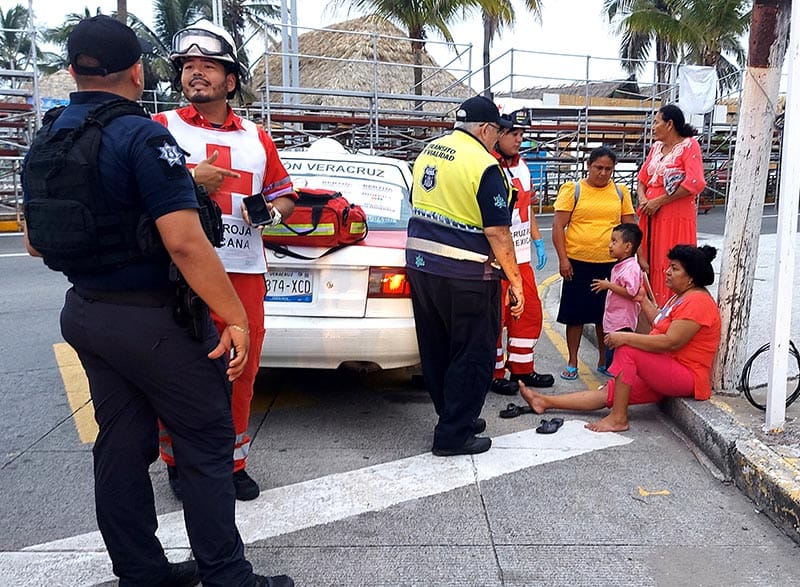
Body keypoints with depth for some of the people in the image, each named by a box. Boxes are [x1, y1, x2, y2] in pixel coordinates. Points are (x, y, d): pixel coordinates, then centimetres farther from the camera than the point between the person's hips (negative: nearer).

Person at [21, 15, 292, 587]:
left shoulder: (47, 141, 9)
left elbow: (36, 242, 16)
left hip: (85, 314, 8)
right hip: (152, 319, -8)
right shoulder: (142, 137, -17)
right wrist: (235, 318, -20)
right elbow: (185, 242, -25)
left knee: (121, 445, 15)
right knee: (206, 444, 3)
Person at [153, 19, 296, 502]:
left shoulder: (256, 137, 17)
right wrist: (190, 181, -15)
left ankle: (233, 463, 24)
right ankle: (180, 463, 22)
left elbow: (285, 198, 21)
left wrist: (272, 210, -1)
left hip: (246, 273, 4)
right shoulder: (162, 128, 5)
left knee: (242, 373, 8)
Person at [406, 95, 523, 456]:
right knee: (473, 355, 6)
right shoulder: (484, 166, -14)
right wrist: (515, 282, -9)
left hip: (419, 263, 8)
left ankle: (456, 417, 32)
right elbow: (497, 233, -16)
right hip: (464, 275, -8)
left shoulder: (428, 152, 10)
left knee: (436, 351, 17)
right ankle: (453, 434, 11)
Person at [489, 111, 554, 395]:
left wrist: (538, 242, 20)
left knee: (530, 311, 14)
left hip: (521, 256, 9)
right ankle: (494, 374, 15)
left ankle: (521, 368, 28)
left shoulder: (522, 165, 15)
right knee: (496, 316, 0)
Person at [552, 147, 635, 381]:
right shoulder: (572, 190, -2)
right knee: (575, 313, 5)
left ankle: (604, 361, 28)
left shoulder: (620, 192, 8)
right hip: (578, 264, -3)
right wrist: (563, 259, -11)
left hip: (610, 264, 3)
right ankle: (572, 362, 18)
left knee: (606, 313, 12)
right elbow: (558, 226, -5)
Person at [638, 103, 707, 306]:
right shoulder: (656, 147, 16)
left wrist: (658, 202, -15)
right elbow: (642, 178, 18)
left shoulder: (689, 145, -5)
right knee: (647, 263, 8)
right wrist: (643, 199, -4)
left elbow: (695, 184, -17)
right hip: (651, 217, 7)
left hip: (676, 218, -7)